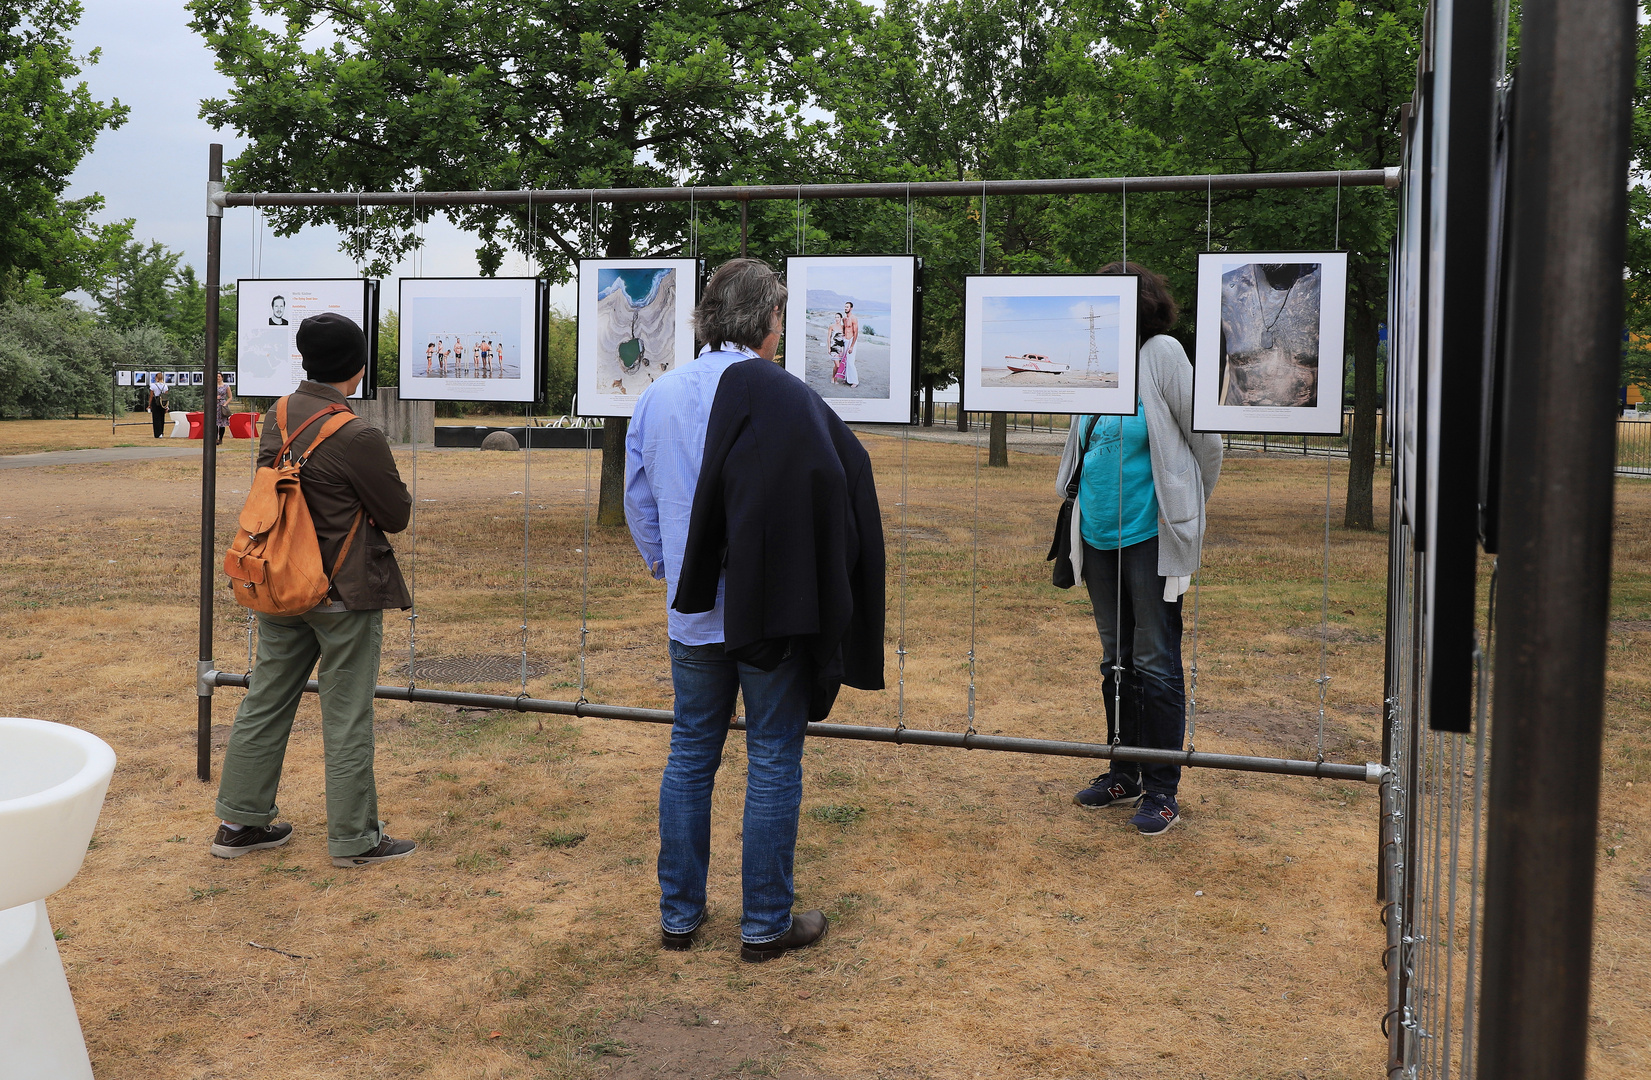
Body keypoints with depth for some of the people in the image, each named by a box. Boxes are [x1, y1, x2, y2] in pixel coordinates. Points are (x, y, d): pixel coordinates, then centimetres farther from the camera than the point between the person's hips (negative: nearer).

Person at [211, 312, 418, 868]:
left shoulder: (276, 418, 2)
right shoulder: (358, 437, -20)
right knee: (347, 718, 4)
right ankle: (354, 838, 15)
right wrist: (385, 485, 8)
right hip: (345, 593, -7)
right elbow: (398, 514, -10)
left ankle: (240, 822, 28)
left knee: (265, 703, 16)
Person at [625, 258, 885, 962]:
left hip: (692, 616, 5)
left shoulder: (658, 396, 2)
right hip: (772, 612, -5)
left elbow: (638, 500, 10)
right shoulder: (784, 399, -15)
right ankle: (766, 925, 16)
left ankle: (679, 915, 24)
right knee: (773, 764, 6)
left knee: (690, 757, 15)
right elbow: (837, 496, -16)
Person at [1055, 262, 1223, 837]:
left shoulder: (1162, 355, -9)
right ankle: (1124, 775, 27)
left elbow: (1206, 440, -5)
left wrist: (1187, 509, 4)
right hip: (1099, 534, 7)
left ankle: (1162, 790, 9)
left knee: (1155, 663, -1)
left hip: (1151, 536, -6)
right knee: (1116, 660, 14)